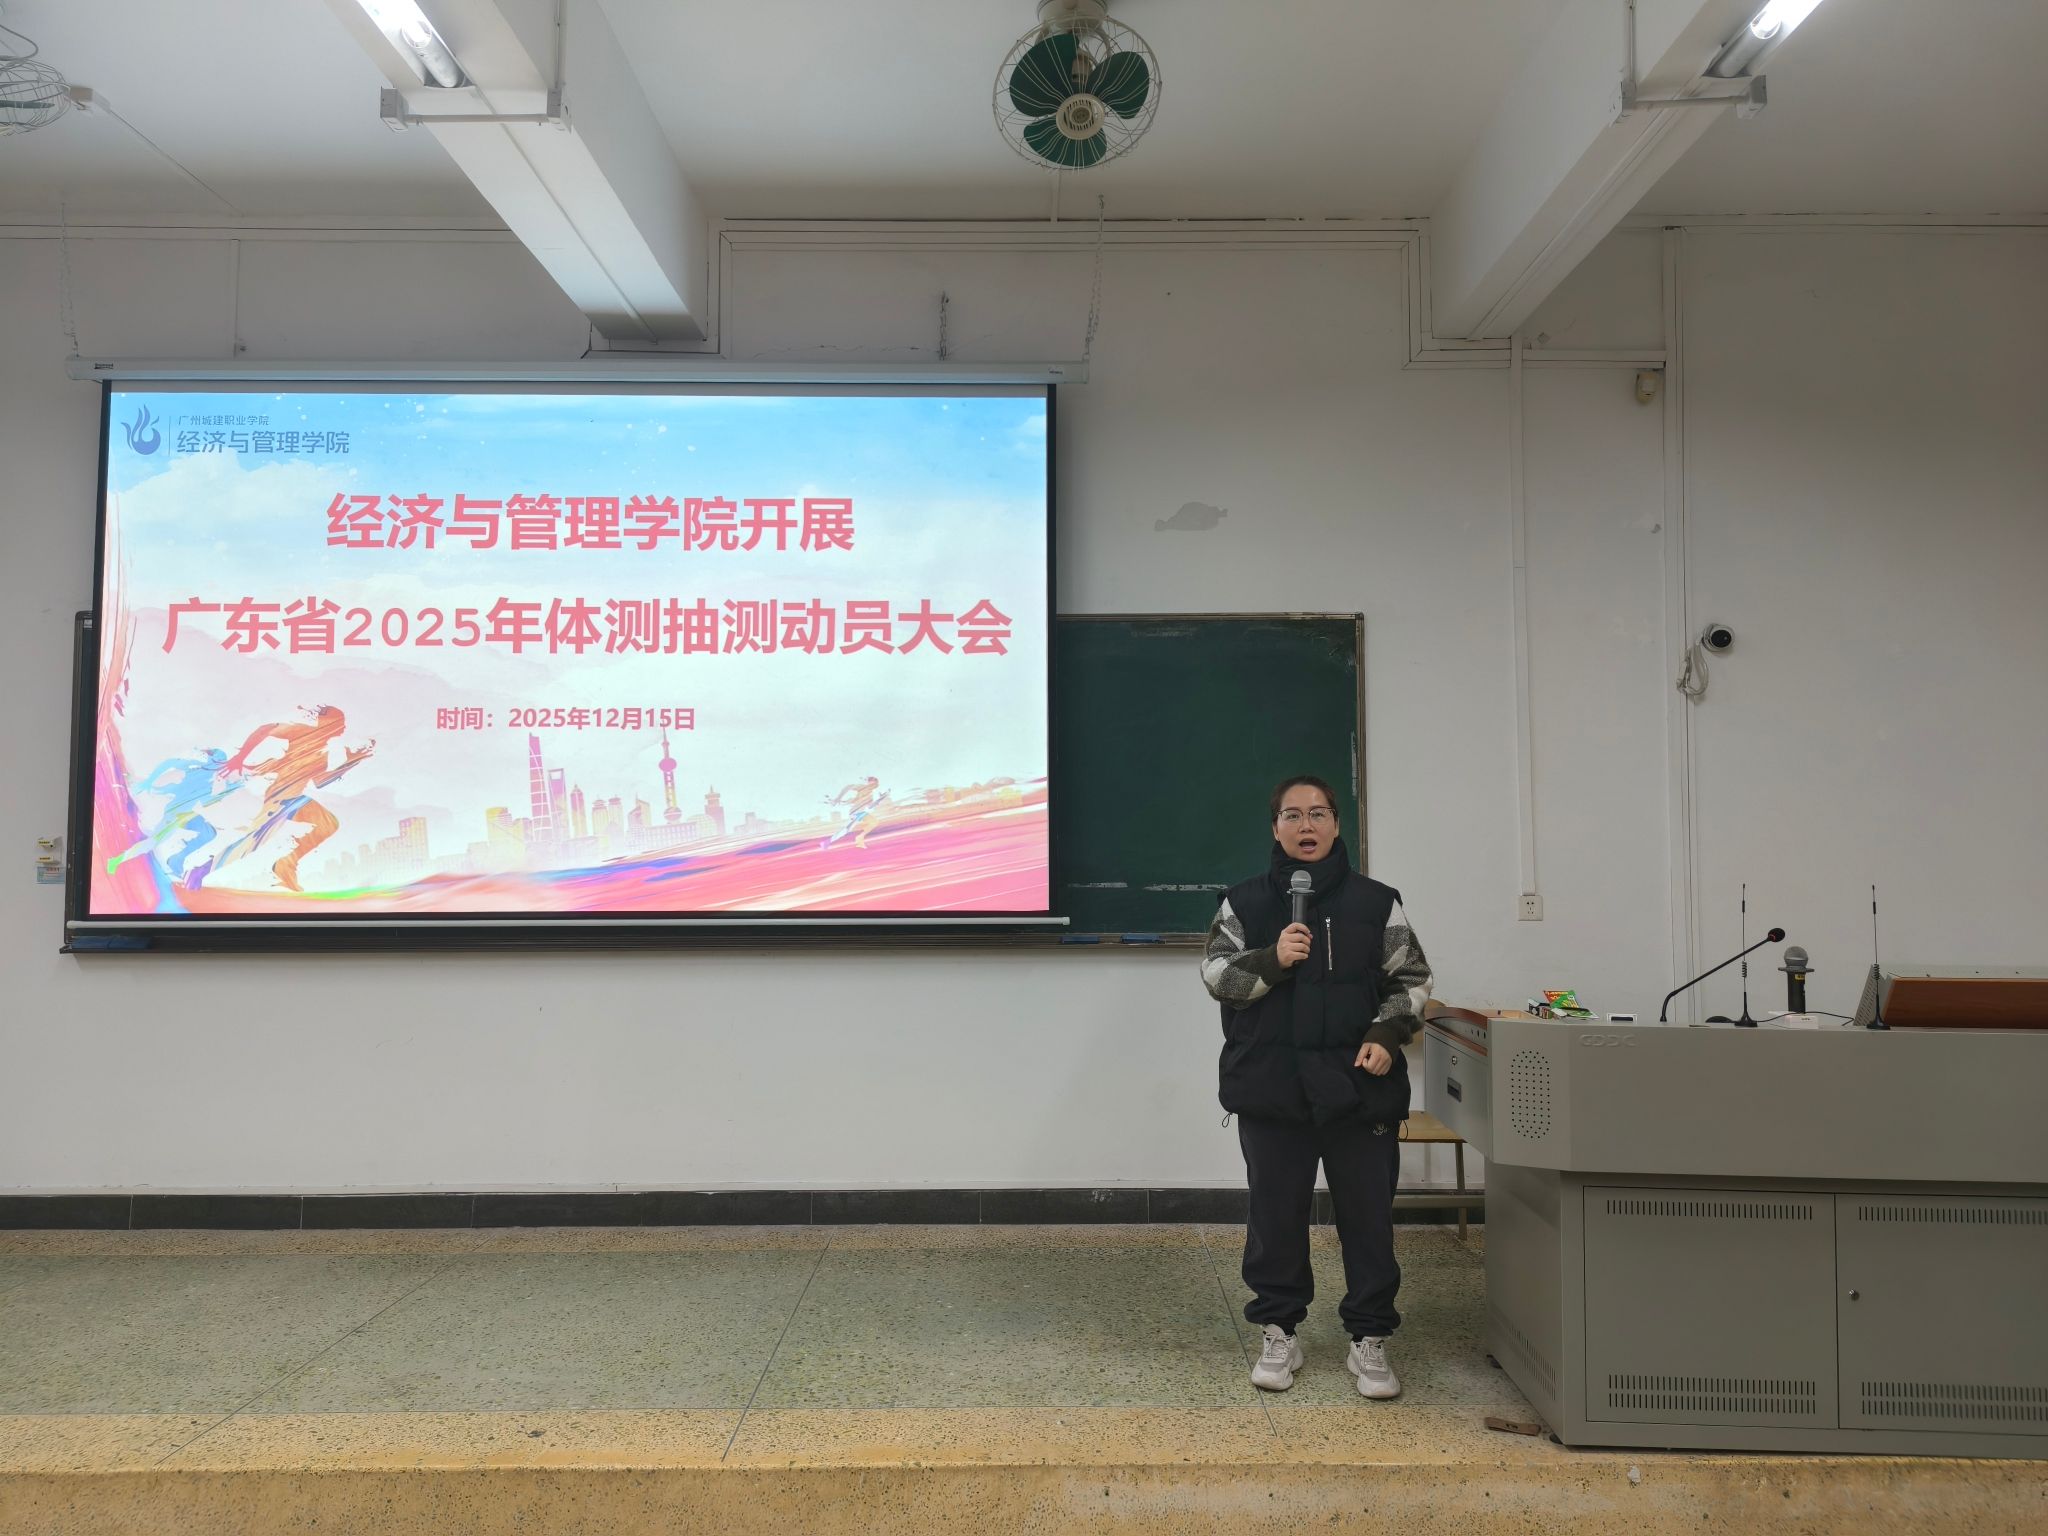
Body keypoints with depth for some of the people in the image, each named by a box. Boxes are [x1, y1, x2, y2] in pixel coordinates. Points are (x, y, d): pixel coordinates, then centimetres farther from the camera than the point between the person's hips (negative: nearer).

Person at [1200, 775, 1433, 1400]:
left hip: (1359, 1086, 0)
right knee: (1275, 1214, 9)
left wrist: (1386, 1034, -8)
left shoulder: (1376, 902, 5)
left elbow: (1411, 980, 8)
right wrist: (1272, 960, -17)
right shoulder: (1245, 901, 5)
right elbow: (1214, 973, -1)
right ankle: (1279, 1334, 24)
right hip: (1271, 1085, 0)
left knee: (1368, 1214, 5)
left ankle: (1369, 1341, 20)